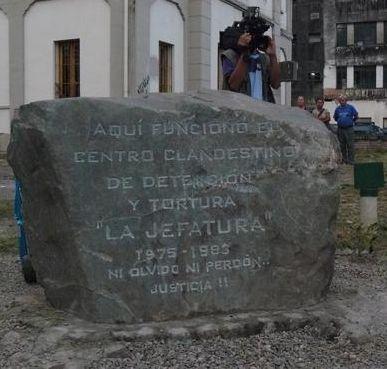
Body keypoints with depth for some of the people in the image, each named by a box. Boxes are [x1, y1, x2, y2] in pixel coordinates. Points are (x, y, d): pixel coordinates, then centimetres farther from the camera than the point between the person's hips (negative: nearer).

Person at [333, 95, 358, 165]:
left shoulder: (350, 107, -1)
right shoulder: (337, 109, 7)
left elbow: (356, 116, 8)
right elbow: (335, 117, 23)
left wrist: (352, 121, 11)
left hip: (349, 128, -3)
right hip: (340, 129, 3)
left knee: (350, 145, -6)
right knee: (342, 145, 8)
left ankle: (351, 160, -2)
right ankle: (344, 160, 17)